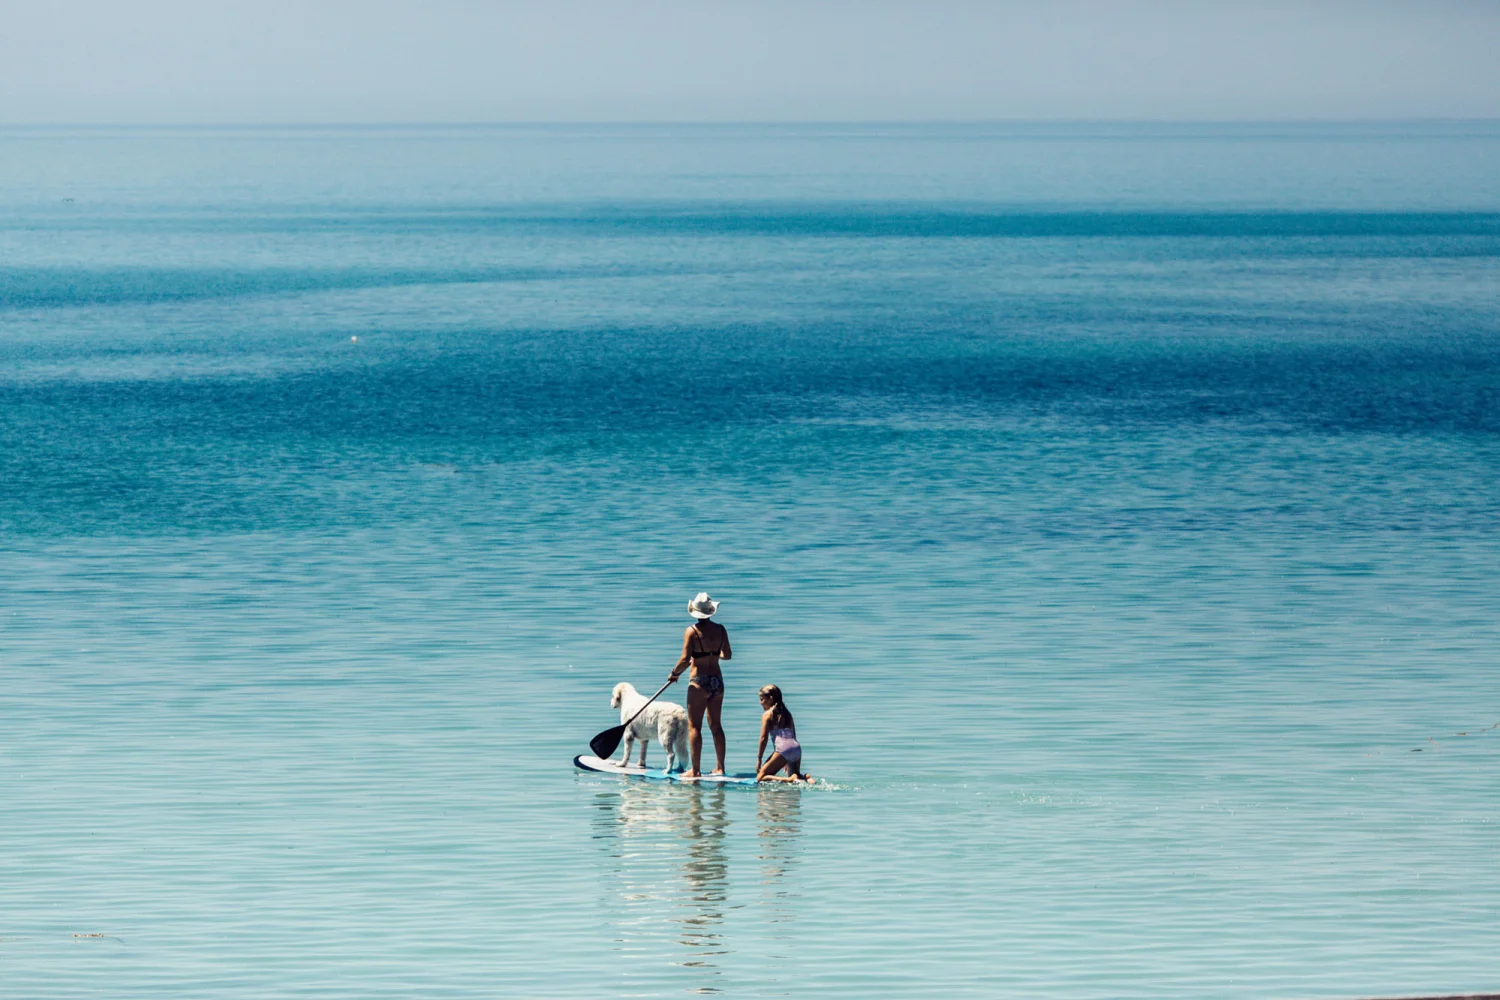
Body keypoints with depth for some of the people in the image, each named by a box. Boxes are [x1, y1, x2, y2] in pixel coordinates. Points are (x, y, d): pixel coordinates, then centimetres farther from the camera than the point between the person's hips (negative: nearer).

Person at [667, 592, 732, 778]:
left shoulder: (692, 631, -12)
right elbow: (728, 655, 12)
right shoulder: (720, 630, 1)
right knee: (716, 726, 15)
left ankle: (696, 770, -3)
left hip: (699, 682, -5)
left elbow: (685, 660, -17)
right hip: (717, 681, 5)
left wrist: (675, 673, 1)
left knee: (694, 726, 0)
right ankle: (720, 767, 18)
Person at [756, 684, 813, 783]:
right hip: (797, 748, 7)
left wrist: (759, 759, 5)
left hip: (782, 749, -7)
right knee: (795, 775, 28)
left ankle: (791, 779, -21)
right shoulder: (787, 713, 24)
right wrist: (787, 761, 33)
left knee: (760, 777, -3)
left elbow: (763, 738, 0)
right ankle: (806, 777, -7)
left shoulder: (767, 714, 5)